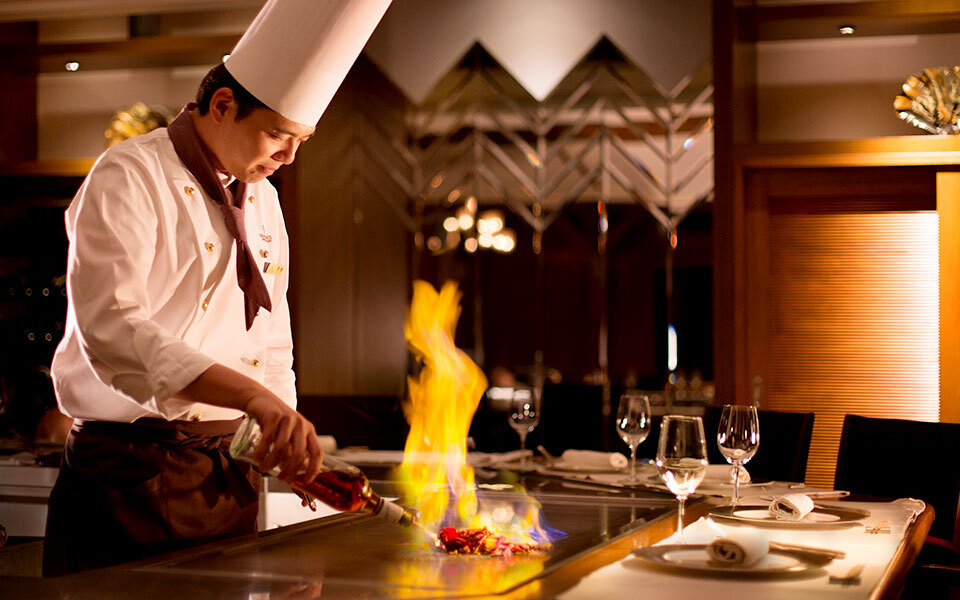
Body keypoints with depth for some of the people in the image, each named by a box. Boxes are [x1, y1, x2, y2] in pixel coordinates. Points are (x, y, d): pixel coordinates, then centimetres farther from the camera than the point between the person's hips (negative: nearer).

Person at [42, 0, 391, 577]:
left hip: (234, 475, 7)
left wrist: (294, 450, 6)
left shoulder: (262, 200, 13)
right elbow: (113, 329, -26)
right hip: (136, 474, -6)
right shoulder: (128, 178, -11)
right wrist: (252, 396, -36)